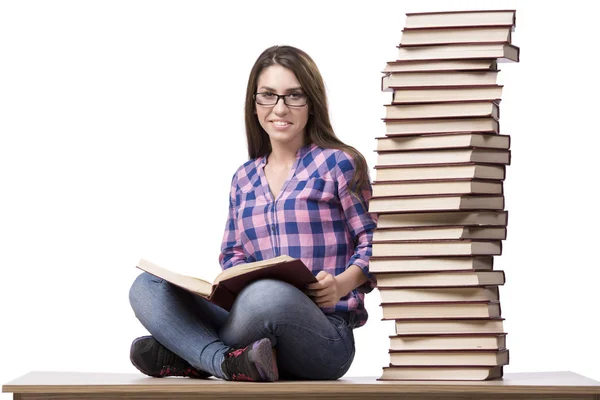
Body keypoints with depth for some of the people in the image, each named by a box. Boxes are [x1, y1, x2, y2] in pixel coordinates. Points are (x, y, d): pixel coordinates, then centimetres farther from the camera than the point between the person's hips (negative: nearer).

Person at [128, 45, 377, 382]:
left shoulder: (339, 163, 4)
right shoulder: (244, 179, 20)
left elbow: (372, 241, 1)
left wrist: (343, 282, -17)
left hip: (324, 332, -6)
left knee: (269, 295, -41)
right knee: (147, 287, -10)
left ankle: (187, 355, -17)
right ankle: (227, 362, -29)